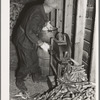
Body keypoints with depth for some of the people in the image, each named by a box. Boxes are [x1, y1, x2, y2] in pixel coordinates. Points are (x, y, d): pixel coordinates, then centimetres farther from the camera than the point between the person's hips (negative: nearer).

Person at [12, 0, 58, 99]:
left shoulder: (38, 8, -3)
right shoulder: (37, 15, -32)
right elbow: (29, 32, -34)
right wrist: (41, 43, -31)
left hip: (29, 39, 9)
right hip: (24, 40, -9)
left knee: (34, 58, 22)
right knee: (27, 63, 2)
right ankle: (19, 82, 24)